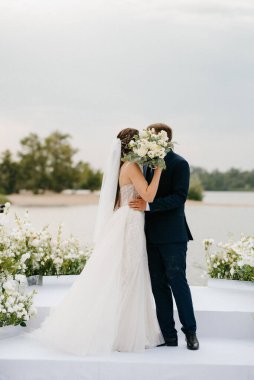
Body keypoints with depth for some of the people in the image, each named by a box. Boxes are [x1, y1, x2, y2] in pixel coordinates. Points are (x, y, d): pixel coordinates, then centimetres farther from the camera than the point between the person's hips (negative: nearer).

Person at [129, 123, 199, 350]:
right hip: (152, 236, 7)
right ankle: (169, 335, 13)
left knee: (177, 281, -3)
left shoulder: (179, 164, -9)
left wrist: (148, 205, -23)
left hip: (172, 236, -7)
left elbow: (179, 198, -17)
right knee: (158, 285, 7)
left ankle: (190, 332, 11)